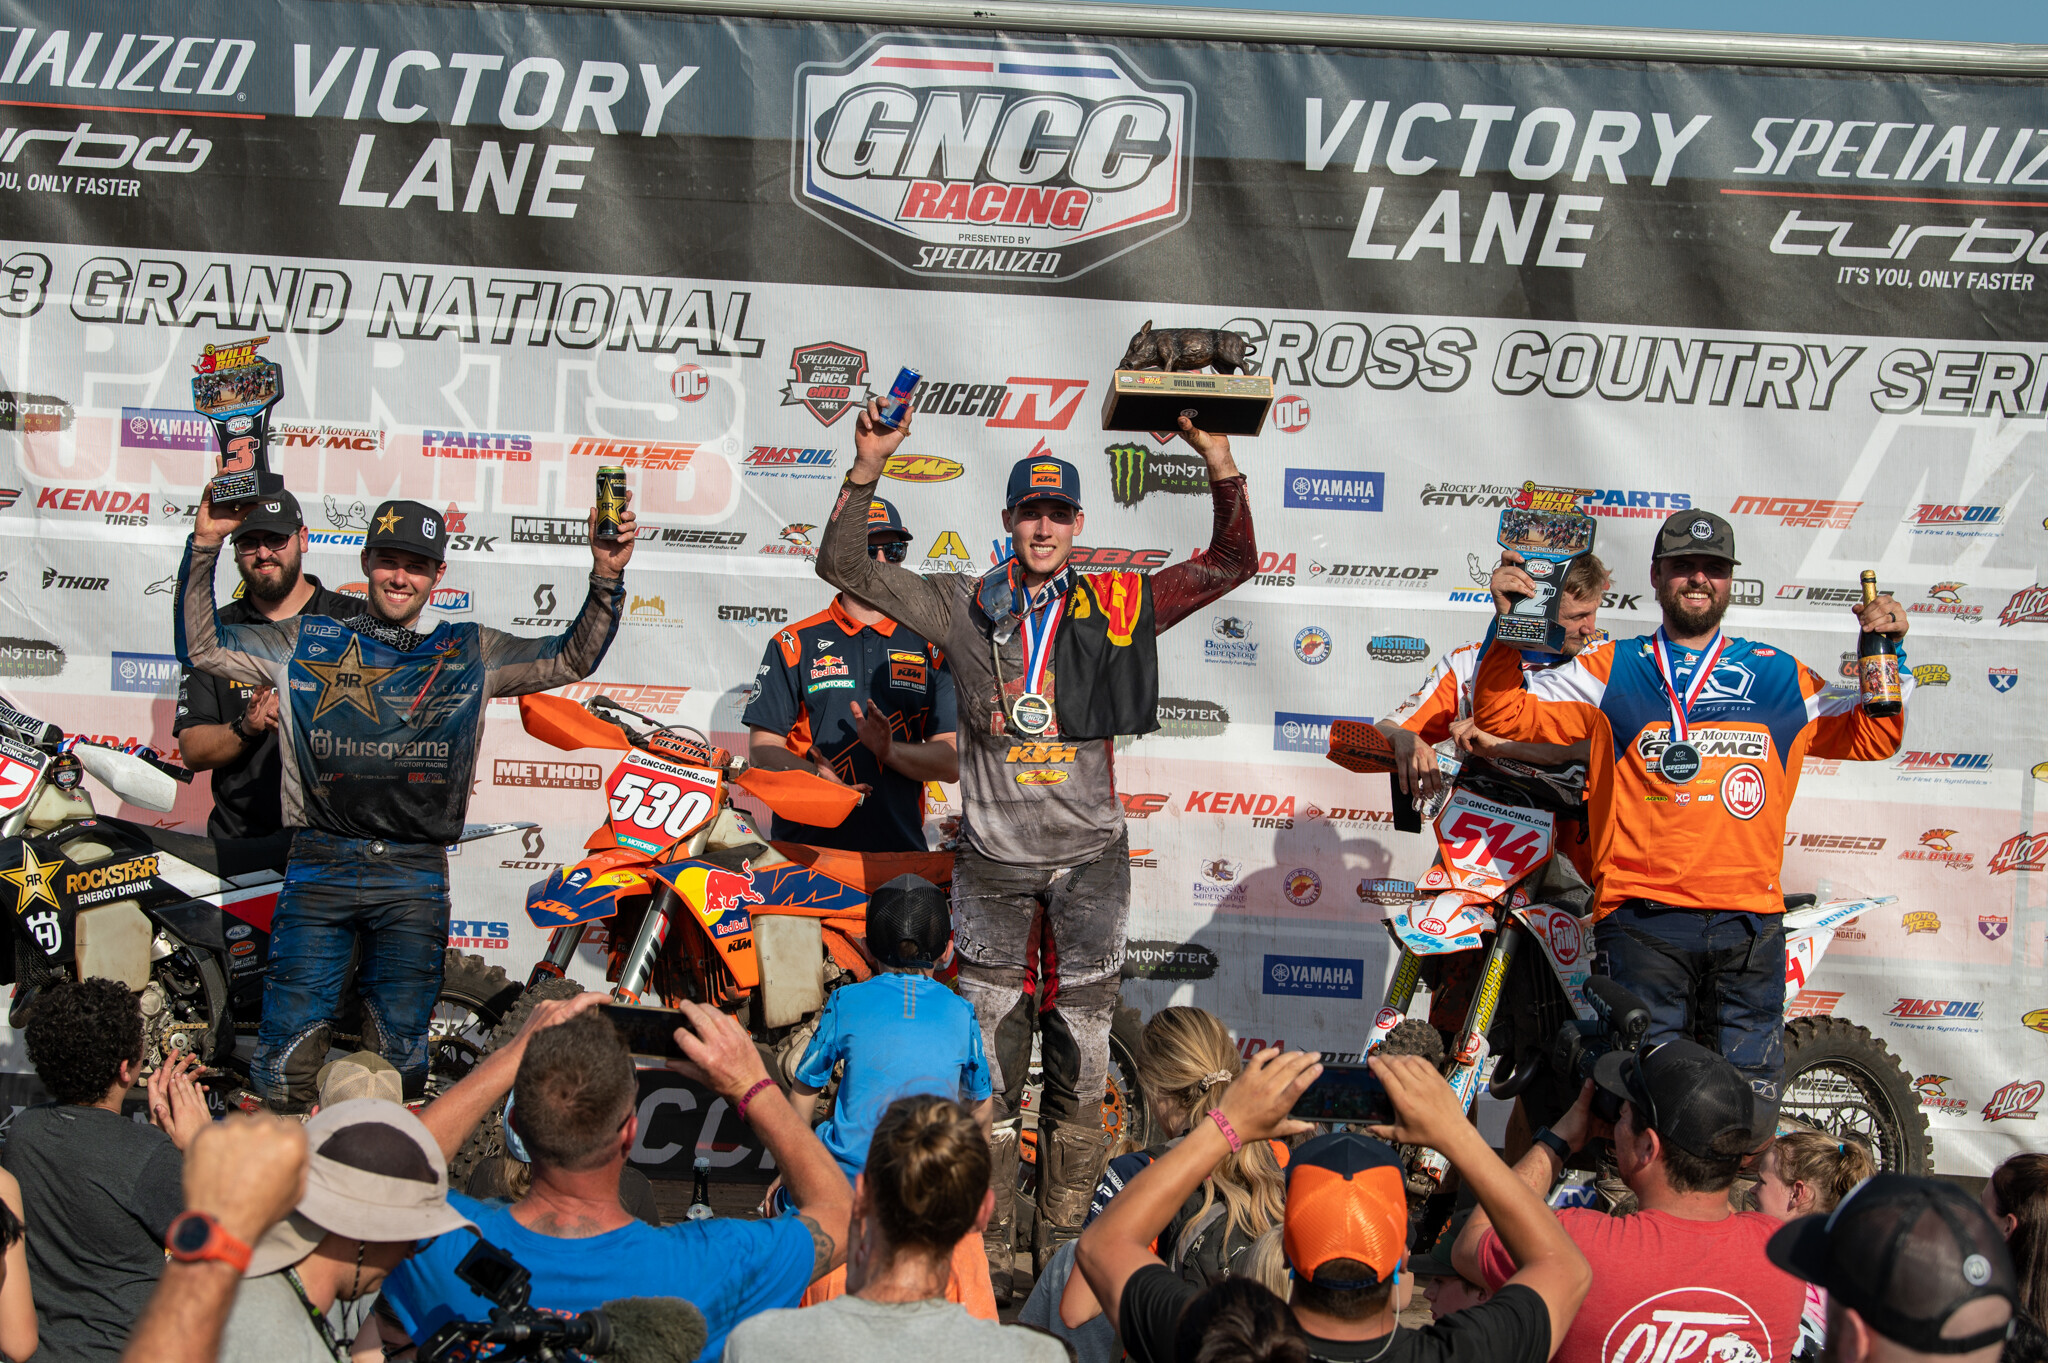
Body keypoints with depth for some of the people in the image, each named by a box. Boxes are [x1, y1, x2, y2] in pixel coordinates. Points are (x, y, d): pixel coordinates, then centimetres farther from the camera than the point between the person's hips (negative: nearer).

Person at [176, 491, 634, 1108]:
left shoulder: (469, 652, 13)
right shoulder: (306, 640, 11)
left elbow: (572, 659, 11)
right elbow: (201, 646, 7)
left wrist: (607, 576, -2)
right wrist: (204, 546, -4)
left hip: (416, 878, 1)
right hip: (319, 870, -1)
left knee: (398, 1075, 8)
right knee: (285, 1071, -3)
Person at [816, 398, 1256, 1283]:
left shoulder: (1118, 607, 2)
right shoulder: (964, 606, 1)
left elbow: (1233, 562, 0)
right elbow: (844, 566, -1)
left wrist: (1222, 469, -14)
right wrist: (869, 466, -13)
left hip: (1090, 857, 1)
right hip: (993, 860, 0)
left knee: (1081, 1061, 9)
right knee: (984, 1060, 5)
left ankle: (1065, 1240, 22)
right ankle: (989, 1246, 18)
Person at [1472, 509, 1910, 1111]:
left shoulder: (1780, 676, 17)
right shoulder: (1609, 672, 11)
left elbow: (1873, 737, 23)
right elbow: (1505, 714, 6)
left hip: (1750, 924, 2)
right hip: (1642, 920, -2)